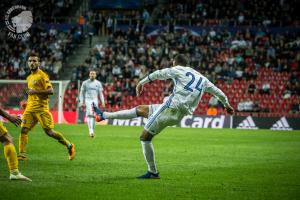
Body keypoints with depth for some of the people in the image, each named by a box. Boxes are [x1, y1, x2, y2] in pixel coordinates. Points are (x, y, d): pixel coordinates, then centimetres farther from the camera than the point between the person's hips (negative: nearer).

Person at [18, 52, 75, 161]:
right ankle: (22, 154, -6)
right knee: (23, 130, -7)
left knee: (49, 131, -7)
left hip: (41, 108, -7)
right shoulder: (29, 78, 19)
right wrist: (27, 102, 18)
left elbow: (50, 91, -16)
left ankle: (69, 145, 9)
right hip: (30, 108, 7)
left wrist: (35, 92, -21)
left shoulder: (42, 75, -7)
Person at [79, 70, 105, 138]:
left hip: (95, 100, 3)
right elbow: (82, 93, 8)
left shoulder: (98, 83, 8)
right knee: (89, 115, -18)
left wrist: (102, 102, -1)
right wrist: (81, 102, -2)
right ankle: (91, 131, -28)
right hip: (88, 100, -2)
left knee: (94, 116, 2)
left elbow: (100, 93, 9)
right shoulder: (85, 83, 5)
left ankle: (92, 130, 13)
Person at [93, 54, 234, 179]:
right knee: (140, 109, 20)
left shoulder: (178, 70, 4)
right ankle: (105, 115, 23)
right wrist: (227, 105, 38)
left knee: (145, 137, 2)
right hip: (180, 115, 7)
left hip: (170, 108, -7)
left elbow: (158, 74, 0)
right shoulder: (202, 79, 20)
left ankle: (153, 172, 4)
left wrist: (142, 82, 9)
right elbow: (218, 92, 24)